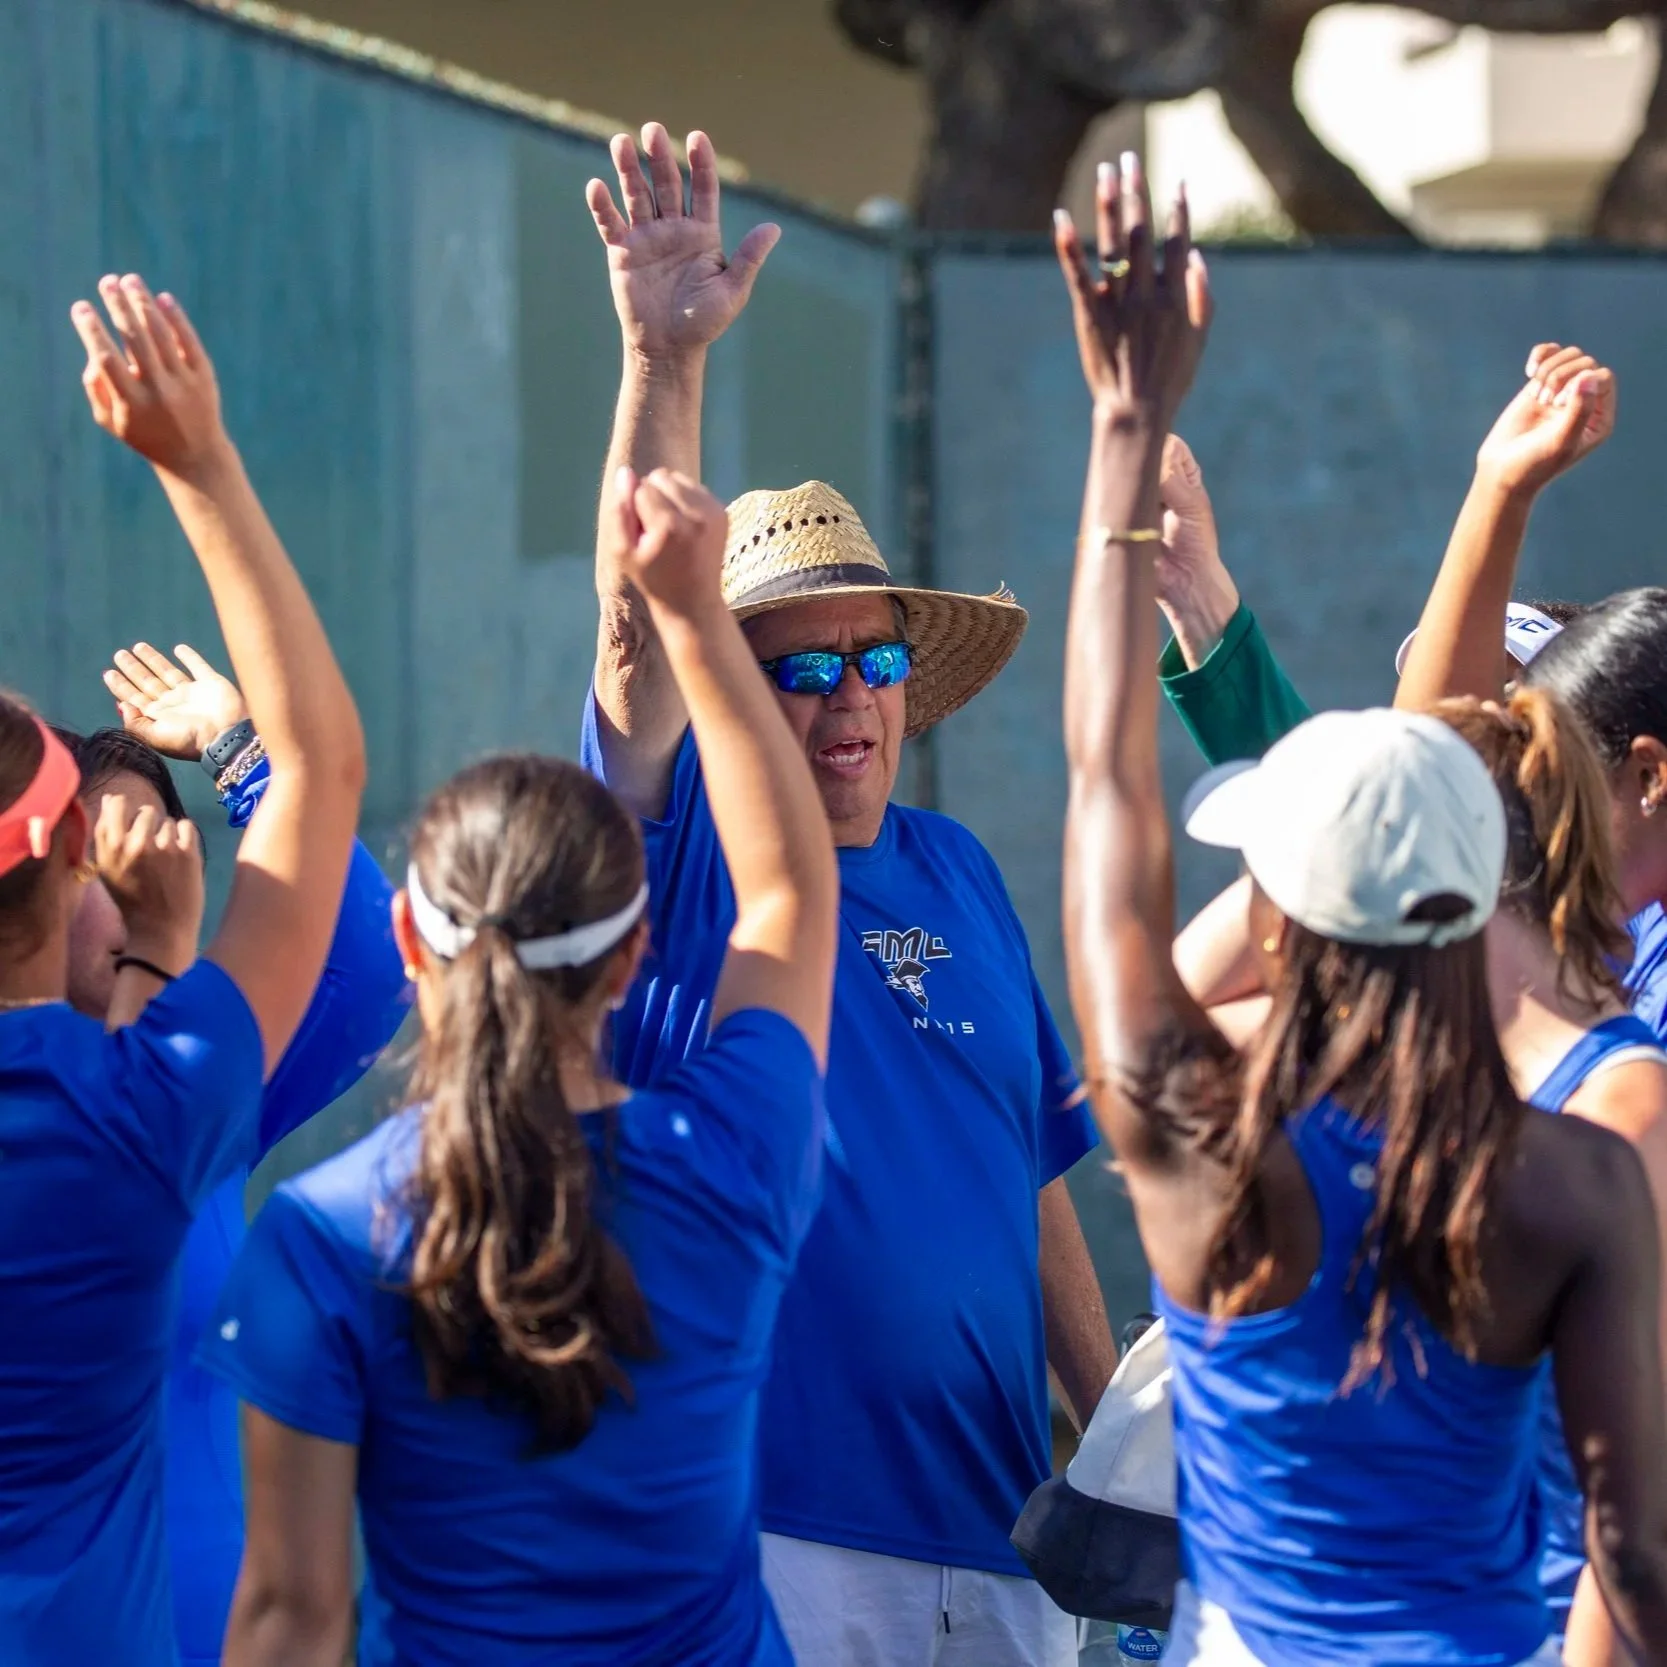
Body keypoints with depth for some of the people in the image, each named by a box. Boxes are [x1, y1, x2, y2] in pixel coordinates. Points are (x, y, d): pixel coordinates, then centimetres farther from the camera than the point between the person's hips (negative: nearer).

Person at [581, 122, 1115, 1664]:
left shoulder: (957, 872, 10)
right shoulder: (691, 850, -3)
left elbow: (1036, 1175, 15)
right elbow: (635, 627, -20)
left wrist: (1112, 1424, 12)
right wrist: (665, 357, -31)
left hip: (993, 1519, 5)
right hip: (768, 1525, -5)